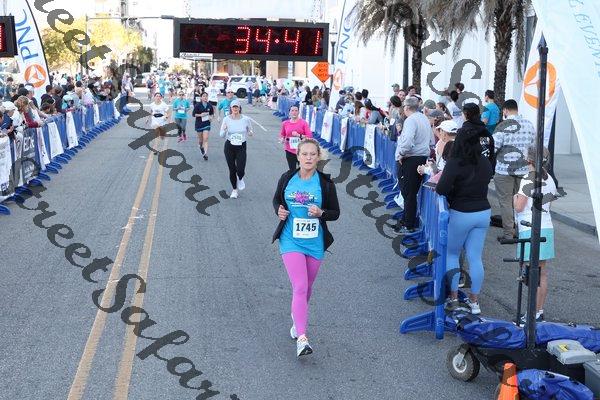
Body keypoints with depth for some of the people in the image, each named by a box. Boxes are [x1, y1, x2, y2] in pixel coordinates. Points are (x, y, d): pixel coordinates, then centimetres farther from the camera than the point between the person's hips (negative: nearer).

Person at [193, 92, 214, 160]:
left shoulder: (210, 105, -1)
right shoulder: (198, 105, -8)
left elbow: (212, 113, 14)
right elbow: (194, 114, -5)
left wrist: (210, 117, -6)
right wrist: (200, 115, -20)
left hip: (207, 124, 0)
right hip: (199, 124, 0)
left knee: (205, 139, -11)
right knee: (200, 138, 14)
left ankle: (205, 154, -13)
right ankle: (201, 147, 48)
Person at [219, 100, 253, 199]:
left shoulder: (246, 119, -6)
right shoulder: (226, 119, -6)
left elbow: (250, 131, 9)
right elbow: (221, 135, -1)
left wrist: (250, 133, -15)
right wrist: (224, 130, -23)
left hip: (241, 147, -1)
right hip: (229, 147, 1)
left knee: (240, 170, -13)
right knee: (232, 170, 7)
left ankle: (240, 179, 26)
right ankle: (234, 190, 29)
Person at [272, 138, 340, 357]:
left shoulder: (325, 183, -4)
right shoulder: (287, 179, -1)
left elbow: (335, 213, 1)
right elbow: (276, 200, 15)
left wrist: (321, 213, -20)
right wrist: (279, 211, -7)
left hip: (315, 242, 2)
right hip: (291, 240, -2)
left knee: (307, 288, 18)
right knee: (300, 287, -14)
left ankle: (297, 317, 47)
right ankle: (301, 338, -18)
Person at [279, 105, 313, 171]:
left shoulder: (303, 123, -5)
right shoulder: (285, 123, 3)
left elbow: (309, 136, -9)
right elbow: (282, 135, 16)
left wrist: (299, 135, -20)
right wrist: (282, 140, -6)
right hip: (290, 151, 2)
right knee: (292, 170, 6)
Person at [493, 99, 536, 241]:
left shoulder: (504, 126, -12)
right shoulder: (529, 125, 6)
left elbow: (493, 146, -14)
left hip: (505, 170, -6)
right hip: (524, 169, 6)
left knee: (506, 202, 1)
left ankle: (508, 234, 2)